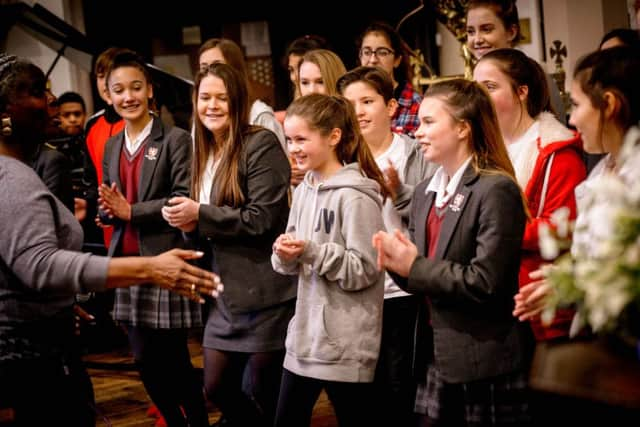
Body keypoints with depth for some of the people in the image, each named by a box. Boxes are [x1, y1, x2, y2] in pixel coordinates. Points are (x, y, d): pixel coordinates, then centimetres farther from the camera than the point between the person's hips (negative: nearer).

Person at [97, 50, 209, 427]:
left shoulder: (176, 140, -7)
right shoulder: (112, 146, 14)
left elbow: (184, 199, -15)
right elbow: (106, 207, 15)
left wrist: (131, 211, -18)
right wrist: (109, 209, -7)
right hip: (128, 262, 6)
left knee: (174, 359, 1)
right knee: (146, 362, 12)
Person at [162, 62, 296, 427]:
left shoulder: (261, 145, -12)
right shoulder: (206, 151, 12)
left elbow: (262, 218, -19)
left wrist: (200, 215, -17)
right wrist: (191, 223, -3)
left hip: (265, 292, -8)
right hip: (226, 292, 8)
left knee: (265, 395, 2)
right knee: (218, 388, 13)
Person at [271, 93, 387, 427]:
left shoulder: (355, 197, -15)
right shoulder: (303, 191, 9)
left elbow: (365, 271, -17)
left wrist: (312, 251, -22)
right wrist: (285, 255, -8)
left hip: (346, 345, -8)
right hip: (304, 336, 8)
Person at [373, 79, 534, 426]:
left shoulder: (496, 190, -14)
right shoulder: (425, 192, 11)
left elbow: (485, 282, -21)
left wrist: (414, 268, -14)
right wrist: (398, 260, -7)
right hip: (437, 360, 7)